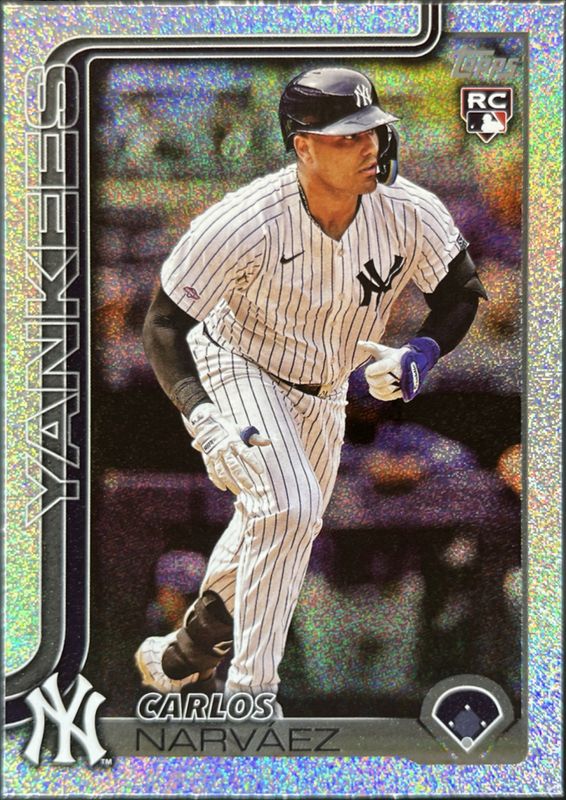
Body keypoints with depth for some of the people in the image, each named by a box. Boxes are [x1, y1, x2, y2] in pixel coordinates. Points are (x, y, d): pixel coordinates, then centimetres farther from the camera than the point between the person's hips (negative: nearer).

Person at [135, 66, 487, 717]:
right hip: (237, 366, -5)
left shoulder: (411, 213, -23)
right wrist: (203, 418, -41)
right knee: (288, 510, -27)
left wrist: (421, 352, -25)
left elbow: (462, 291, -5)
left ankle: (184, 653, 44)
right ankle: (249, 696, -13)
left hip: (322, 392, 6)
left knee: (283, 528, 18)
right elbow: (164, 325, -27)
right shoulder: (246, 224, -34)